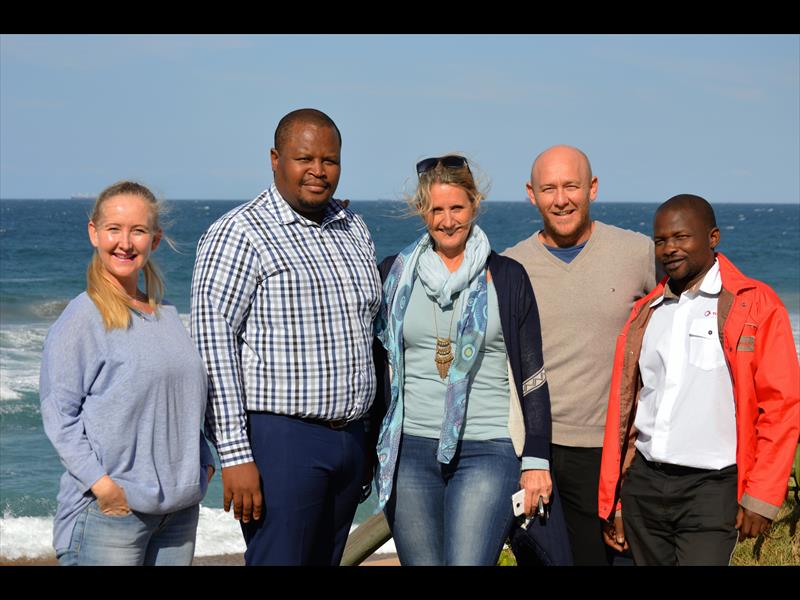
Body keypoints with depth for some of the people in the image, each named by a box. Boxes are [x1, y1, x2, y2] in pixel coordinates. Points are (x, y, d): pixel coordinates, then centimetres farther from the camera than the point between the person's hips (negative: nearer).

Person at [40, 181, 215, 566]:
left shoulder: (167, 317, 13)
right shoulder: (82, 318, -7)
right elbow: (58, 414, -11)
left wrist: (204, 463, 8)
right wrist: (101, 483, -17)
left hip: (180, 507, 6)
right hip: (111, 508, -6)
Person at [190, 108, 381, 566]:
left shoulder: (355, 231, 14)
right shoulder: (239, 235, -8)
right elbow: (213, 344, -14)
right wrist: (235, 455, -19)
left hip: (350, 438, 7)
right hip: (279, 438, -7)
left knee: (326, 561, 11)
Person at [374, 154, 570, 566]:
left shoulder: (507, 278, 4)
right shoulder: (394, 274, 9)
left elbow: (533, 378, 5)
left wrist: (536, 460, 0)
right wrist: (368, 448, 11)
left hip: (488, 453, -2)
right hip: (409, 451, 2)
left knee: (468, 561, -16)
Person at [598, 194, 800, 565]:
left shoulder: (755, 304, -1)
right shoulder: (645, 313, 14)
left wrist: (761, 499, -9)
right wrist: (612, 501, 13)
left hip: (711, 486, -5)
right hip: (644, 483, 5)